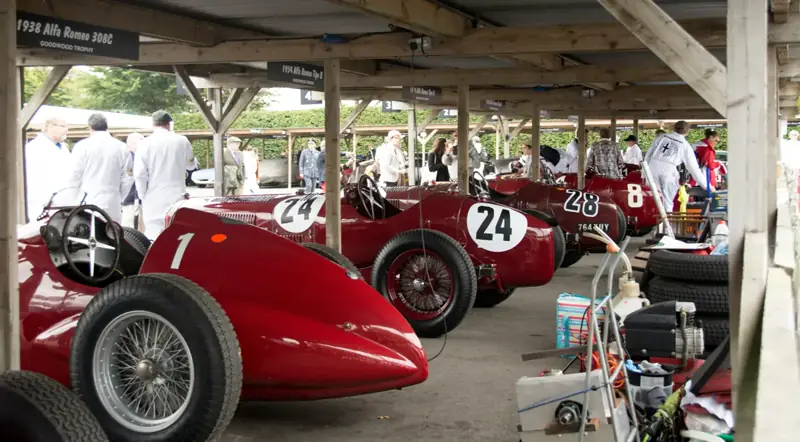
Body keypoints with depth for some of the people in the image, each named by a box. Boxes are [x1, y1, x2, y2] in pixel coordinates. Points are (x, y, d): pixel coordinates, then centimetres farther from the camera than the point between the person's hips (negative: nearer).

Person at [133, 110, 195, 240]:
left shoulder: (145, 144, -6)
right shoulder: (182, 141, 1)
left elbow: (139, 174, -7)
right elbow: (190, 164, 18)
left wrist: (143, 195, 6)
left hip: (154, 200, -2)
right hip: (177, 197, 2)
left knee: (155, 239, 0)